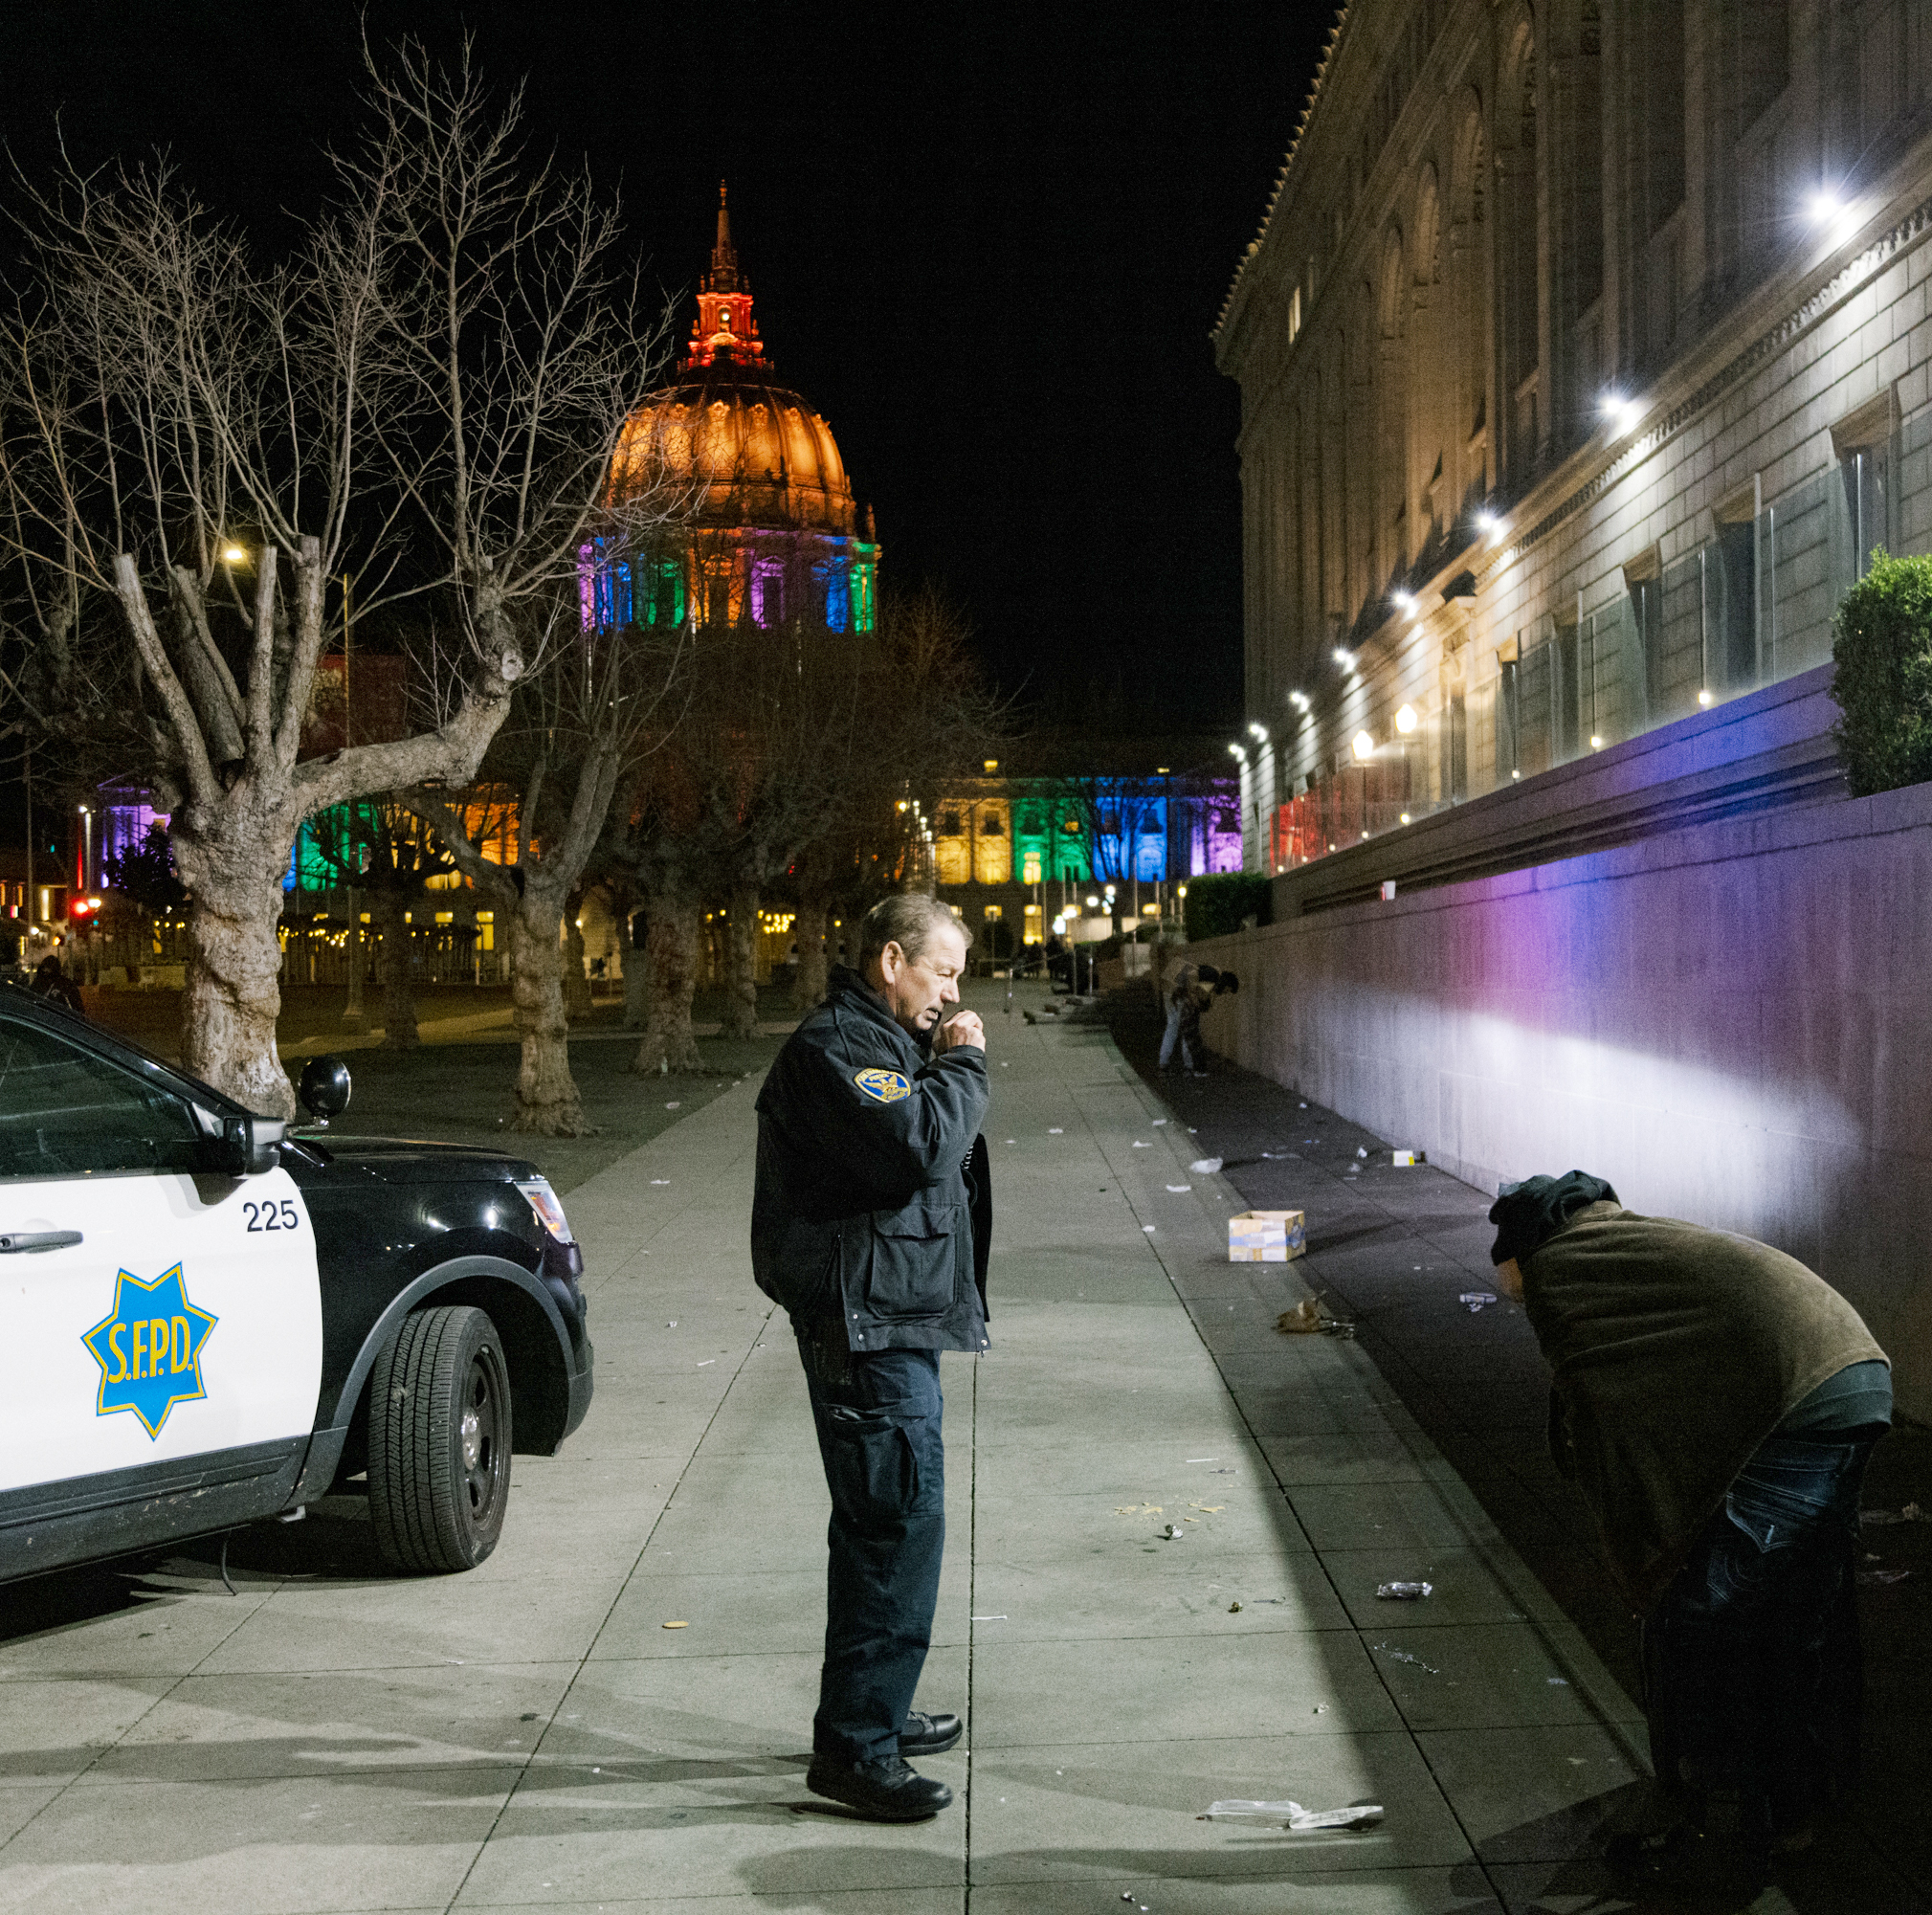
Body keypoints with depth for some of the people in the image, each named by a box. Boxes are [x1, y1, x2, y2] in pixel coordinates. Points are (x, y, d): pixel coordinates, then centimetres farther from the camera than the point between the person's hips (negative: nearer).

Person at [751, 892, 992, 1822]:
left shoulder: (884, 1044, 19)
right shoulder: (832, 1047, -15)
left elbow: (931, 1148, 26)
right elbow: (916, 1149, -26)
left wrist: (947, 1068, 11)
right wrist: (962, 1066, -14)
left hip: (893, 1318, 11)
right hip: (865, 1323, -11)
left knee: (882, 1522, 18)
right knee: (901, 1520, -13)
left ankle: (873, 1712, 29)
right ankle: (854, 1746, -9)